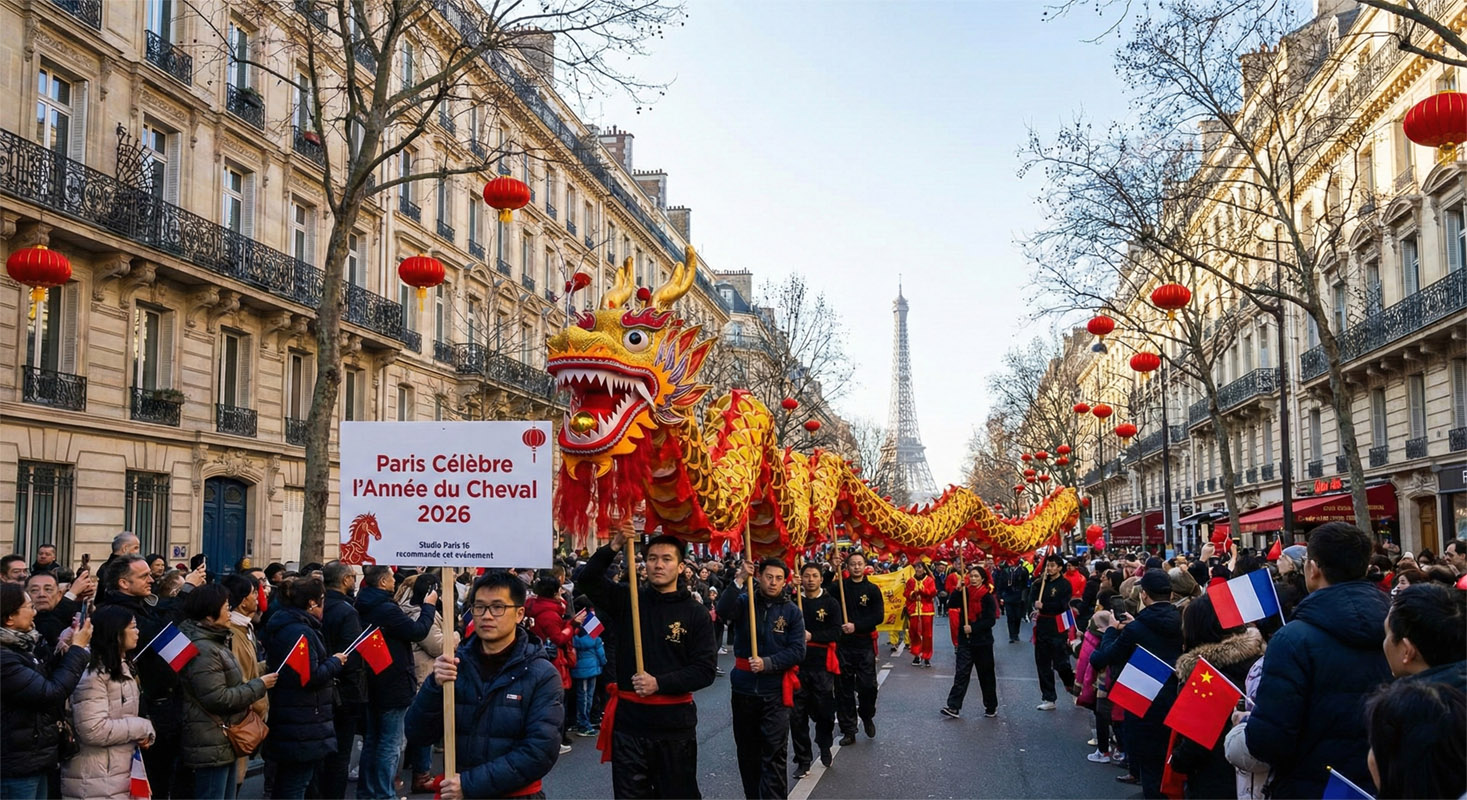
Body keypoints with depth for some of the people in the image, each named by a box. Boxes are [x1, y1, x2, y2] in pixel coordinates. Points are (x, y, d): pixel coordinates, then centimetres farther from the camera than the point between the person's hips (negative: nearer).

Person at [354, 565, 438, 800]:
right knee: (390, 744, -1)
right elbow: (418, 631, -17)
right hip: (393, 685, -9)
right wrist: (428, 606, -4)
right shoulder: (387, 610, -22)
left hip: (370, 684, 9)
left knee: (370, 741, 17)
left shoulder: (364, 608, 5)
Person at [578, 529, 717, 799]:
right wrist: (614, 547, -20)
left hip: (675, 723, -1)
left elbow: (705, 670, -7)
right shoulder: (627, 600, 4)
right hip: (629, 718, 2)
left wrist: (659, 683, -17)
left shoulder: (696, 613, -2)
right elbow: (587, 581, -8)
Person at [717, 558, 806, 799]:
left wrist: (767, 663, -18)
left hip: (776, 691, -2)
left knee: (774, 753, -6)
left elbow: (797, 651, -7)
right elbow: (723, 611, -22)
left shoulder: (792, 611, -1)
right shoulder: (744, 601, 0)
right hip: (744, 688, 2)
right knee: (747, 751, 14)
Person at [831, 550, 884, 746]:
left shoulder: (872, 589, 4)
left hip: (865, 644, -1)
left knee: (868, 686, -2)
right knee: (844, 689, 3)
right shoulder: (840, 586, 5)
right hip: (843, 644, 1)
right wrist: (832, 570, -21)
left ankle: (867, 717, 27)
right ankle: (848, 731, 12)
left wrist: (856, 626, -14)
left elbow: (879, 616, -5)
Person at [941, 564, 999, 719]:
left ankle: (991, 707, 24)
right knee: (961, 673, -3)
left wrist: (973, 628, -20)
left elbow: (991, 620, -13)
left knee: (986, 675, 9)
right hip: (965, 639, 3)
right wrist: (958, 591, -23)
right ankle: (954, 707, -7)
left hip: (982, 641, -3)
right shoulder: (965, 593, 4)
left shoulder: (988, 597, -8)